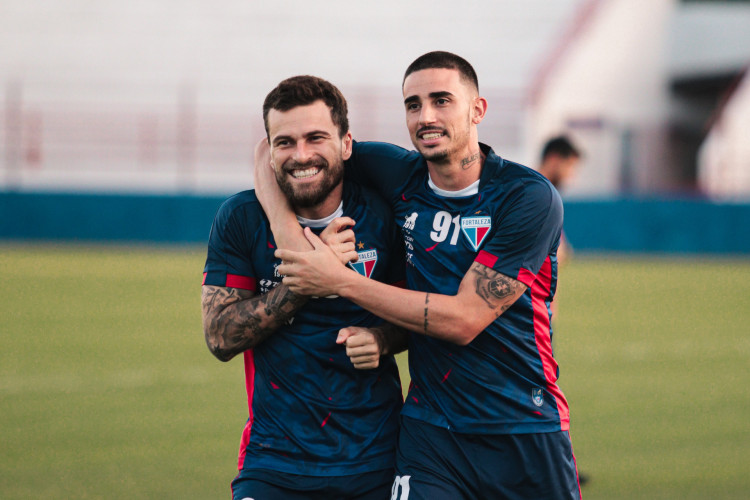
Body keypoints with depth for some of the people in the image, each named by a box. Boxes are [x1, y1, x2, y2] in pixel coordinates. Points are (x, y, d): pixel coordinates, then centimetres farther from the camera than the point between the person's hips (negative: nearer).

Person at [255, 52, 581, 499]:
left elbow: (464, 319, -17)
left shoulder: (528, 197, -11)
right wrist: (284, 220, -9)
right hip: (429, 430, 2)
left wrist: (341, 281, -16)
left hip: (528, 433, -2)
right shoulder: (400, 175, 2)